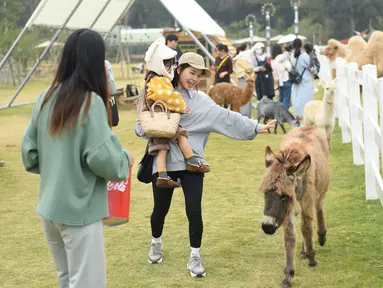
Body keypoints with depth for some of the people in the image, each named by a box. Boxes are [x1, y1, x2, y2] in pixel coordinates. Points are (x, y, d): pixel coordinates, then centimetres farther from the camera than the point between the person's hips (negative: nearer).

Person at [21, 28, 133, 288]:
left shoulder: (46, 98, 3)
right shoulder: (91, 102, -17)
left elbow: (29, 152, 7)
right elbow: (101, 157, -19)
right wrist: (125, 161, 0)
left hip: (49, 207, 7)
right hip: (79, 210, -7)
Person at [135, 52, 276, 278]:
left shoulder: (201, 101, 3)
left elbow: (226, 117, -7)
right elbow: (141, 125, 0)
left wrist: (255, 127, -16)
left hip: (191, 163, 0)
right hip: (164, 161, 0)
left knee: (194, 211, -3)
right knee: (161, 209, 13)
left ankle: (195, 258, 13)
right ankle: (156, 243, 42)